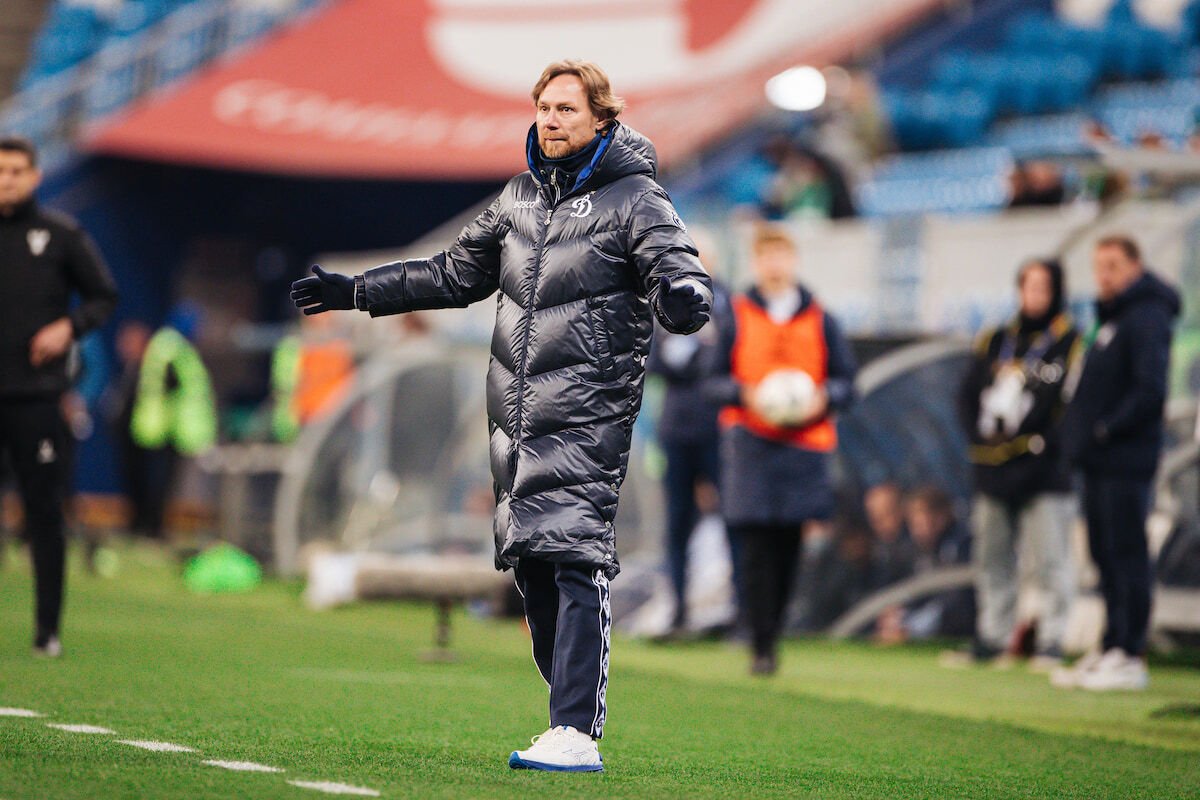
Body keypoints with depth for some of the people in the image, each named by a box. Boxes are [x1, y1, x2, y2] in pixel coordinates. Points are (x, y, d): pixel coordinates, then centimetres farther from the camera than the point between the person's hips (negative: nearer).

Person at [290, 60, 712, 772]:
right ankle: (574, 715, 15)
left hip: (587, 413, -7)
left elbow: (679, 275, -13)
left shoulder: (636, 199, -2)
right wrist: (355, 292, 28)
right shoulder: (520, 198, 18)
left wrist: (684, 297, -38)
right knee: (532, 565, 6)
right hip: (515, 414, 7)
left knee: (574, 560, -15)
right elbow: (456, 274, 29)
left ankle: (577, 734, -18)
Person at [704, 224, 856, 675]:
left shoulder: (820, 321, 11)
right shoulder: (736, 318, 9)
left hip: (804, 447, 2)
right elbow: (715, 380, 7)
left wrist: (822, 398, -10)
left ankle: (772, 634, 15)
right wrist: (745, 393, -13)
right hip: (750, 445, -2)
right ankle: (762, 648, -7)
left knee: (788, 553, 2)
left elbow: (845, 381, 11)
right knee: (757, 551, -9)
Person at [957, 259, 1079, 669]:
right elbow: (968, 394, 15)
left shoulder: (1070, 344, -2)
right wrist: (979, 435, 1)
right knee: (992, 558, 10)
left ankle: (1052, 642, -3)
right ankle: (992, 638, 17)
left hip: (1044, 476, -6)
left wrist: (1040, 441, -14)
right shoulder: (995, 343, 14)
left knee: (1050, 560, -7)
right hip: (993, 473, 6)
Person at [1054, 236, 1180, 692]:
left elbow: (1150, 392, -21)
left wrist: (1106, 429, -19)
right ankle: (1111, 649, 18)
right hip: (1101, 464, 10)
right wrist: (1080, 431, 10)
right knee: (1106, 556, 13)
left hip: (1127, 461, -10)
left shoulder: (1147, 319, -12)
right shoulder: (1110, 319, 19)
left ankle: (1129, 657, -7)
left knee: (1126, 555, -8)